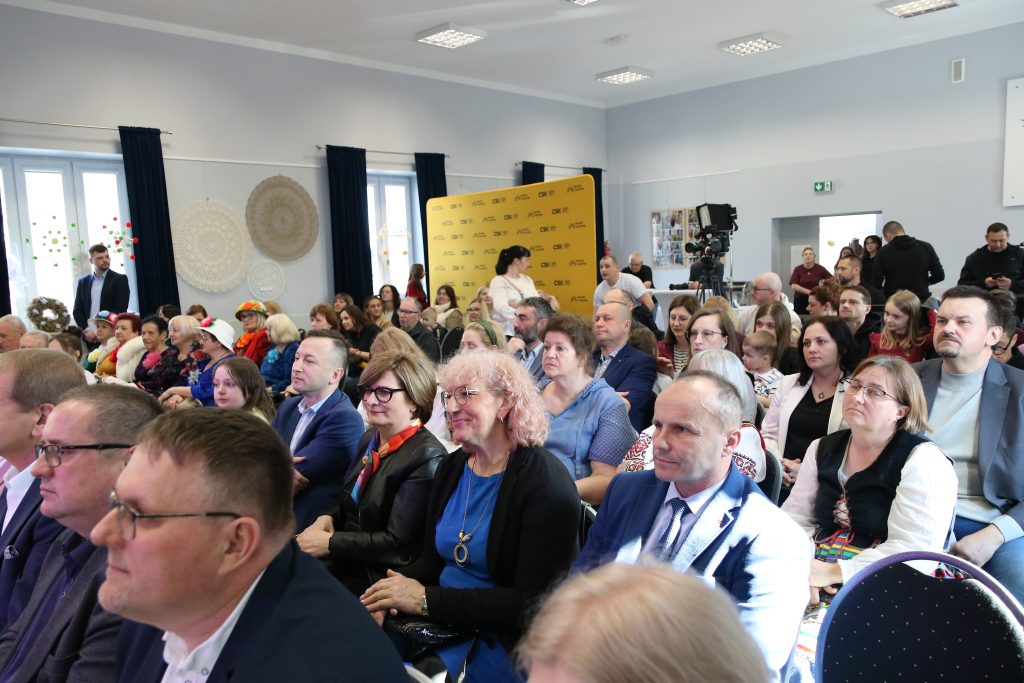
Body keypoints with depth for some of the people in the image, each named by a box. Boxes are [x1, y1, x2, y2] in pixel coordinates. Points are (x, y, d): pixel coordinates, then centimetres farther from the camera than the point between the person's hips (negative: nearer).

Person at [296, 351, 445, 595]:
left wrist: (330, 543, -16)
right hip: (344, 563, 7)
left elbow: (398, 543, -19)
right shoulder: (370, 439, 8)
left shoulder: (427, 458, -17)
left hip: (379, 577, -7)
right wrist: (327, 518, -2)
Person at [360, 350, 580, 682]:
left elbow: (532, 603, -20)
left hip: (503, 640, -6)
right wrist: (388, 596, -10)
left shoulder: (545, 483, -16)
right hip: (444, 622, 6)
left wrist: (427, 600, -22)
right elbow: (431, 560, 10)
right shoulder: (451, 468, 6)